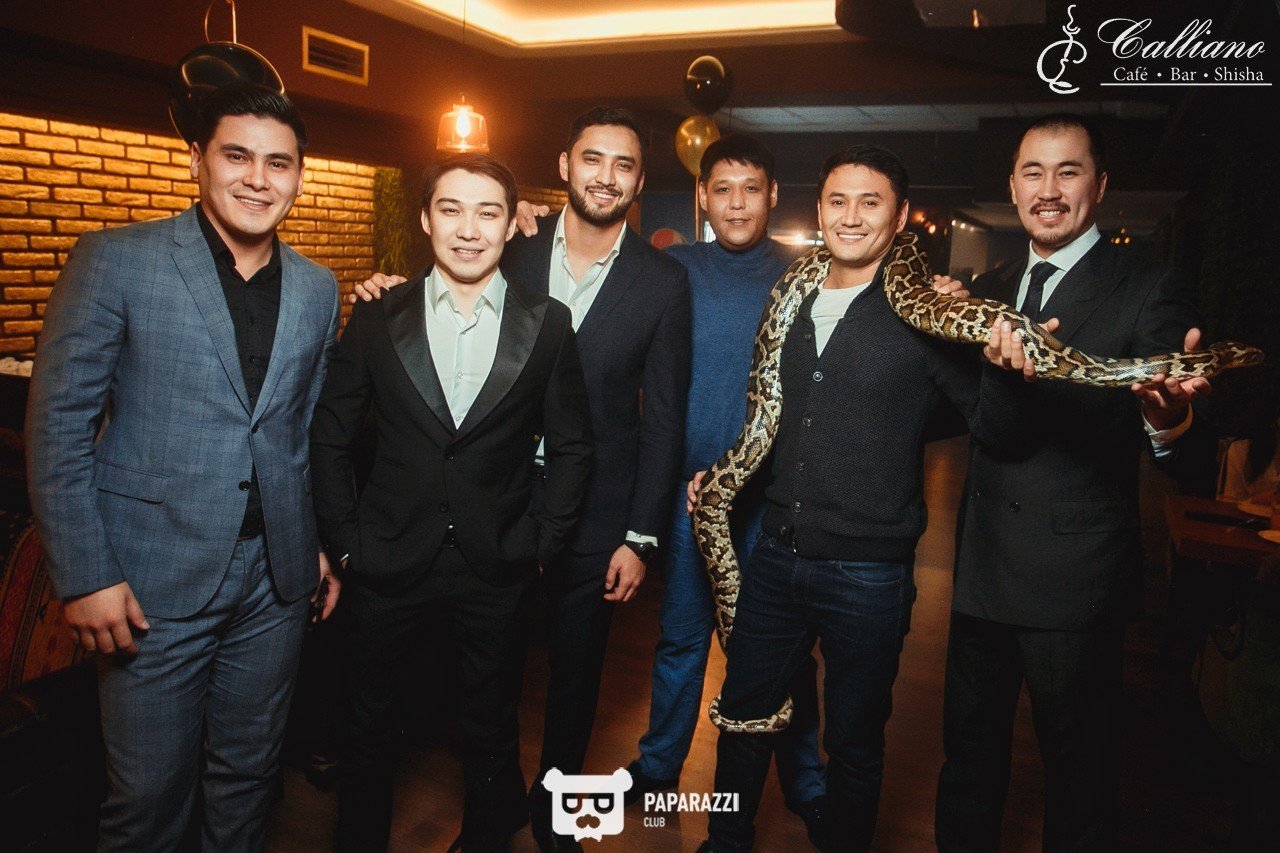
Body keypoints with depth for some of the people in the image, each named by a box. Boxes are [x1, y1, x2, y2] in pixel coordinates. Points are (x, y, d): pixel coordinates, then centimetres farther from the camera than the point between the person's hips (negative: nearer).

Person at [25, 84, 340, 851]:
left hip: (278, 576, 4)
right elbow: (59, 423, -7)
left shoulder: (317, 289, 6)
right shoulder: (115, 261, -7)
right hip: (155, 579, -3)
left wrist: (327, 543, 10)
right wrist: (85, 577, -10)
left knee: (251, 771, 18)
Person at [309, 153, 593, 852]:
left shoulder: (548, 324, -3)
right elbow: (329, 438, 3)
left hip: (497, 569, 0)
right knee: (368, 729, 18)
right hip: (386, 561, 1)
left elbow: (570, 447, 1)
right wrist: (343, 540, -3)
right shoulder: (376, 318, -1)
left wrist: (540, 545, -5)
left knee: (490, 732, 18)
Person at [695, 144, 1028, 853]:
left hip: (867, 574, -5)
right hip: (777, 552, 5)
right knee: (743, 715, 19)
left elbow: (993, 426, -11)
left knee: (854, 741, 15)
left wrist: (1002, 368, -30)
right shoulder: (793, 304, 7)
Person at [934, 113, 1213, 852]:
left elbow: (1178, 456, -19)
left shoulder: (1147, 291, -9)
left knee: (1078, 772, 13)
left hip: (1074, 578, -5)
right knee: (969, 757, 21)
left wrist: (1169, 418, -42)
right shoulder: (989, 292, 9)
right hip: (982, 571, 5)